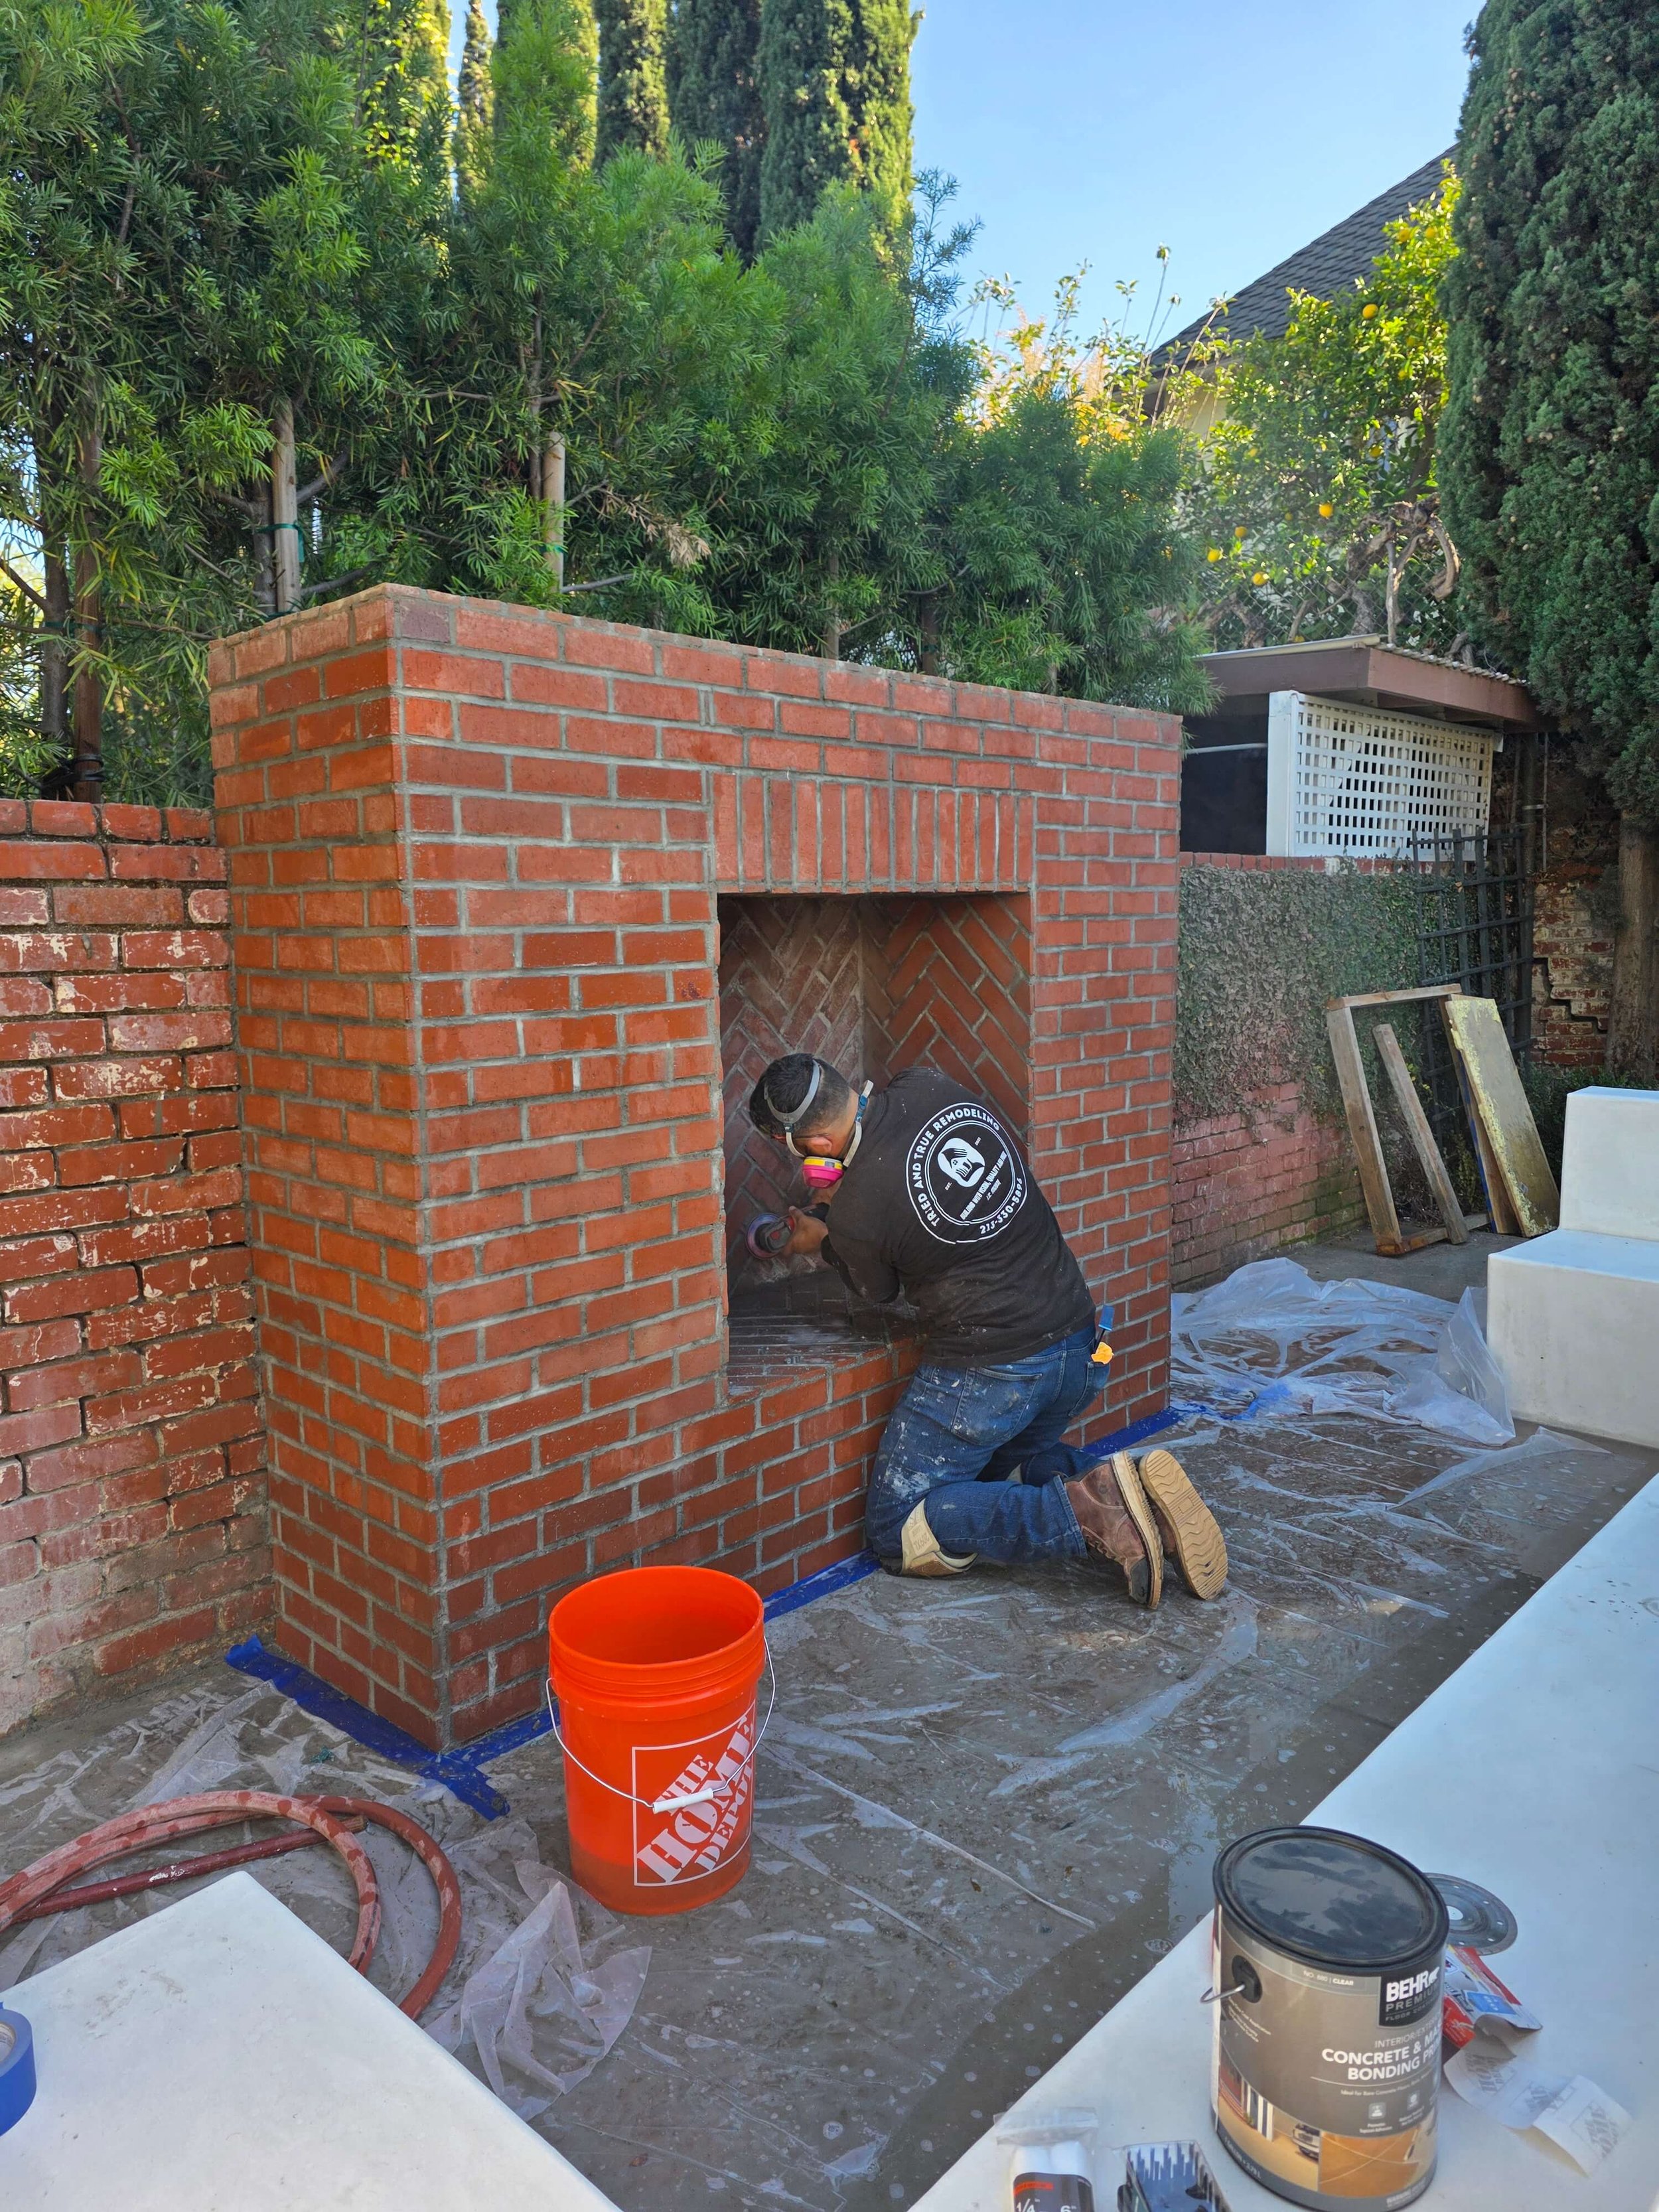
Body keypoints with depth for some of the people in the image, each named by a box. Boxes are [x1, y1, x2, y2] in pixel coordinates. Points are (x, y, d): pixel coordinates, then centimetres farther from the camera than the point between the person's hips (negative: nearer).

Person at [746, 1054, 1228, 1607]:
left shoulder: (855, 1213, -19)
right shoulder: (930, 1088, -2)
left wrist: (822, 1241, 23)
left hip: (991, 1370, -8)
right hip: (1077, 1346, 8)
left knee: (897, 1533, 6)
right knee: (1003, 1465, 33)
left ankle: (1086, 1515, -10)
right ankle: (1127, 1495, 6)